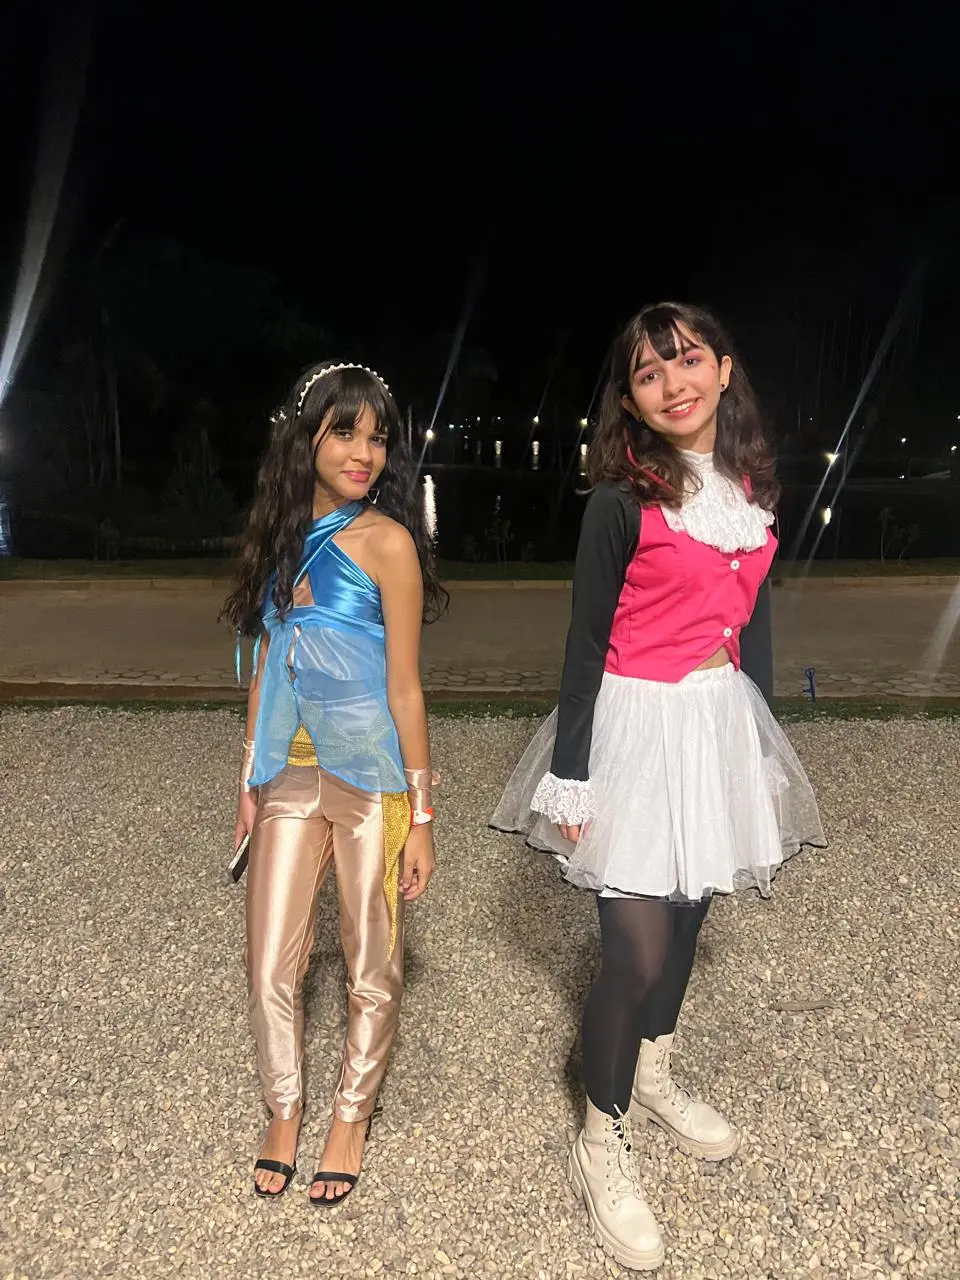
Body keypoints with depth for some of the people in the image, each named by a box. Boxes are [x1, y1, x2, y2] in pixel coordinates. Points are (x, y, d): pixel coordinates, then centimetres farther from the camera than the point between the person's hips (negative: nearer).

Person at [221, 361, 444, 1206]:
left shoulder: (385, 541, -11)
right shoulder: (283, 534, 6)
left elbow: (405, 688, -11)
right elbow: (266, 666, 11)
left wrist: (420, 814, -10)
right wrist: (250, 778, 12)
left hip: (371, 779, -4)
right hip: (291, 776, 5)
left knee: (372, 968, 11)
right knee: (271, 968, 11)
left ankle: (353, 1116, 34)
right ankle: (285, 1112, 35)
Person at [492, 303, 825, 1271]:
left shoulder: (748, 487, 6)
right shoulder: (622, 500, -12)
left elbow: (752, 619, 13)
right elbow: (585, 643, -11)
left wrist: (760, 742, 16)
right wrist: (568, 779, -11)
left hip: (724, 722, 7)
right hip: (637, 727, -6)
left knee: (687, 912, 20)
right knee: (637, 952, -5)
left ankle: (652, 1076, 44)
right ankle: (601, 1148, 18)